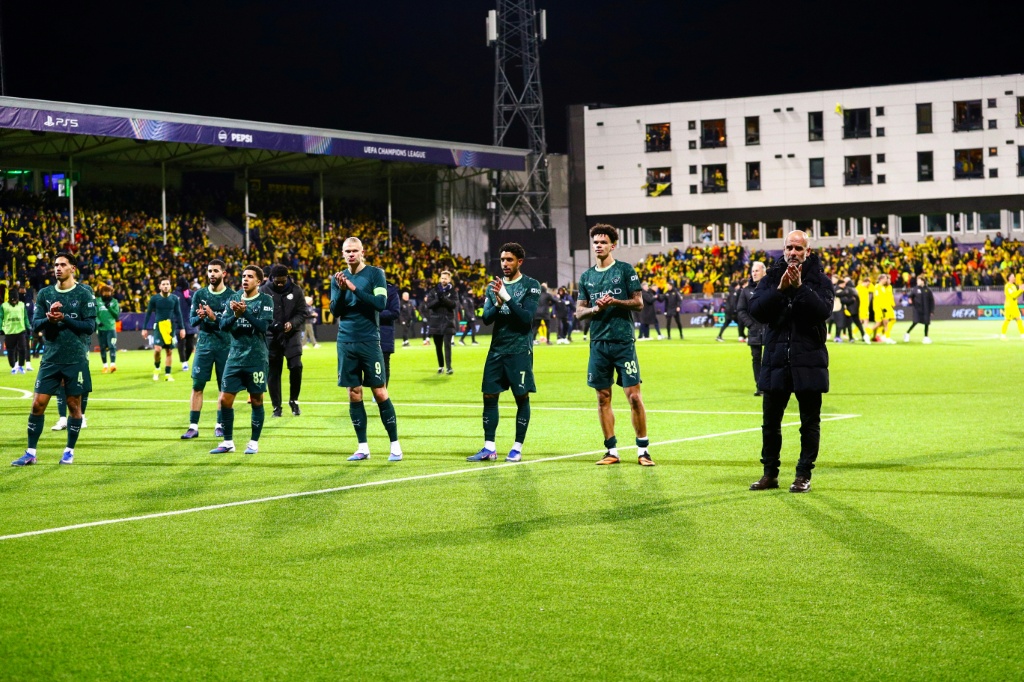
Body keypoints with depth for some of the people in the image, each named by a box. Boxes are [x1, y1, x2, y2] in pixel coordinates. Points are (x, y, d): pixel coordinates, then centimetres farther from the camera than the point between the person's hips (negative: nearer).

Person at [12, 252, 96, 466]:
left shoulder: (83, 294, -3)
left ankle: (69, 451, 17)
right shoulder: (45, 294, 7)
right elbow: (35, 323, 4)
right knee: (38, 404, -1)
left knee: (74, 405, 4)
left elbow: (90, 326, -8)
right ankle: (30, 453, 6)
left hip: (76, 360, -3)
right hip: (51, 358, 3)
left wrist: (64, 318, -18)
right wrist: (49, 319, -17)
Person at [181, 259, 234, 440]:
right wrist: (199, 317, -19)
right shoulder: (199, 294, 5)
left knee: (224, 387, 4)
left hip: (225, 345, -1)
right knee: (197, 386, -3)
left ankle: (220, 425, 14)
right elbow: (191, 320, 3)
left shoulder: (231, 295, -2)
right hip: (204, 345, 1)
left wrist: (214, 318, -25)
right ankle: (193, 426, -1)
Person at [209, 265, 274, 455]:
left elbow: (263, 326, -15)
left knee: (256, 400, 3)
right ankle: (228, 442, 12)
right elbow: (223, 325, 1)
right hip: (235, 356, 4)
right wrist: (235, 315, -18)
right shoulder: (234, 298, 9)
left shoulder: (265, 300, -3)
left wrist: (245, 312, -26)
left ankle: (254, 442, 15)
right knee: (225, 400, 0)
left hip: (257, 358, -4)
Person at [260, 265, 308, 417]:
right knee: (273, 372, 4)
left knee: (296, 366, -13)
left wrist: (292, 323, -18)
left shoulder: (296, 290, -1)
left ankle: (294, 400, 8)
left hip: (291, 335, 0)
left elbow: (302, 313, 0)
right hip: (272, 336, 0)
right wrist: (268, 325, -19)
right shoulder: (264, 290, -4)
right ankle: (276, 406, 14)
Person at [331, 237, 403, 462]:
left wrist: (354, 288, -20)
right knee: (354, 394, 5)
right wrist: (341, 290, -14)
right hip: (346, 342, 4)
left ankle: (395, 445, 4)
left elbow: (380, 303, -14)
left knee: (380, 393, -4)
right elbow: (334, 311, 3)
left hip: (369, 342, -4)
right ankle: (363, 447, 11)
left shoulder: (375, 274, -2)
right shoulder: (338, 278, 9)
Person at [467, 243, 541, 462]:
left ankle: (517, 448, 6)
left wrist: (507, 298, -21)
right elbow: (486, 318, 4)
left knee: (522, 397, -1)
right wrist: (498, 304, -16)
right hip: (497, 349, 5)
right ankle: (489, 448, 8)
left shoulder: (531, 286, -3)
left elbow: (527, 317, -13)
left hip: (520, 350, -5)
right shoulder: (493, 286, 12)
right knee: (489, 396, 2)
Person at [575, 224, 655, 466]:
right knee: (603, 397, 5)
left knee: (634, 395, -7)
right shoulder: (586, 277, 13)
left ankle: (643, 450, 0)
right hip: (598, 343, 4)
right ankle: (612, 451, 12)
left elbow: (638, 303, -1)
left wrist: (615, 302, -16)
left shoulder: (625, 270, 1)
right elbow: (579, 312, 12)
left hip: (623, 341, -4)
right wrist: (595, 308, -8)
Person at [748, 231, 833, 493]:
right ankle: (770, 473, 20)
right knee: (770, 422, 8)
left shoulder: (819, 280, 0)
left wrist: (800, 287, -22)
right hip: (776, 360, 2)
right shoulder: (771, 279, 6)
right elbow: (756, 310, -8)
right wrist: (779, 289, -19)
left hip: (808, 361, -2)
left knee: (809, 422, 4)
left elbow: (823, 310, -16)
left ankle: (804, 475, 12)